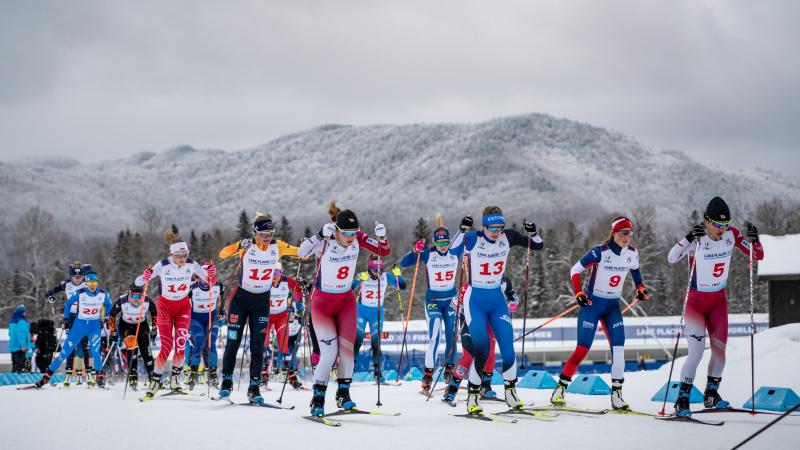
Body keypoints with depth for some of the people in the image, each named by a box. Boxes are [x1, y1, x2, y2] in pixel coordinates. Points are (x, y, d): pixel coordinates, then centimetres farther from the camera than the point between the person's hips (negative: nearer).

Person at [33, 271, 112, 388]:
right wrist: (66, 319, 5)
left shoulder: (103, 294, -8)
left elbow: (108, 305, 14)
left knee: (95, 350, -22)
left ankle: (99, 375, -1)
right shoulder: (80, 293, -12)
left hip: (95, 326, 0)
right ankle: (47, 375, 5)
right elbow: (68, 303, 5)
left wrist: (105, 319, 12)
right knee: (65, 350, -1)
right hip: (79, 324, 0)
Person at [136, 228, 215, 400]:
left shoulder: (191, 264, -15)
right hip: (165, 306, -2)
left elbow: (208, 278, -1)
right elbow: (138, 283, -21)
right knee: (166, 346, -12)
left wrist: (210, 272, -24)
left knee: (181, 344, -11)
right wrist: (145, 277, -44)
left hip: (183, 306, 2)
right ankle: (155, 381, 1)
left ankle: (175, 377, 11)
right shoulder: (163, 265, -22)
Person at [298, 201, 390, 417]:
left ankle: (343, 394, 14)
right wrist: (321, 235, -50)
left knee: (346, 349, -5)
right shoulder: (325, 241, -21)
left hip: (346, 301, 4)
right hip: (322, 302, -4)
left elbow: (383, 251, -1)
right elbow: (302, 252, -39)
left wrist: (381, 237, -21)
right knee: (329, 353, -12)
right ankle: (318, 399, 2)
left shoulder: (357, 238, -9)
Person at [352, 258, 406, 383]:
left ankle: (378, 370, 7)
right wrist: (360, 280, -45)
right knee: (357, 338, -8)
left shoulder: (386, 277, -7)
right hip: (361, 310, -2)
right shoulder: (362, 276, -14)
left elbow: (402, 286, -5)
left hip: (377, 313, 2)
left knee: (376, 341, 1)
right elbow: (351, 289, -27)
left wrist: (398, 275, -24)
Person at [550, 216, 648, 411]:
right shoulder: (600, 252, -18)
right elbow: (575, 270, -10)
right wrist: (578, 293, -20)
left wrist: (640, 287, 7)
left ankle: (616, 394, -3)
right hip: (592, 303, -5)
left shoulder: (632, 253, -3)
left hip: (613, 306, 5)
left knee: (619, 348, -9)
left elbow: (635, 270, 20)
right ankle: (560, 389, 5)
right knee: (583, 349, -7)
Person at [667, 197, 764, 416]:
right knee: (696, 352, -13)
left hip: (718, 301, 4)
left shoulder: (731, 234, -9)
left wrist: (754, 240, -26)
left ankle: (711, 394, 22)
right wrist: (689, 238, -49)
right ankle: (682, 400, -3)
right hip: (696, 301, -4)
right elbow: (671, 258, -35)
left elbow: (759, 256, -5)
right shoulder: (697, 238, -21)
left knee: (719, 349, 3)